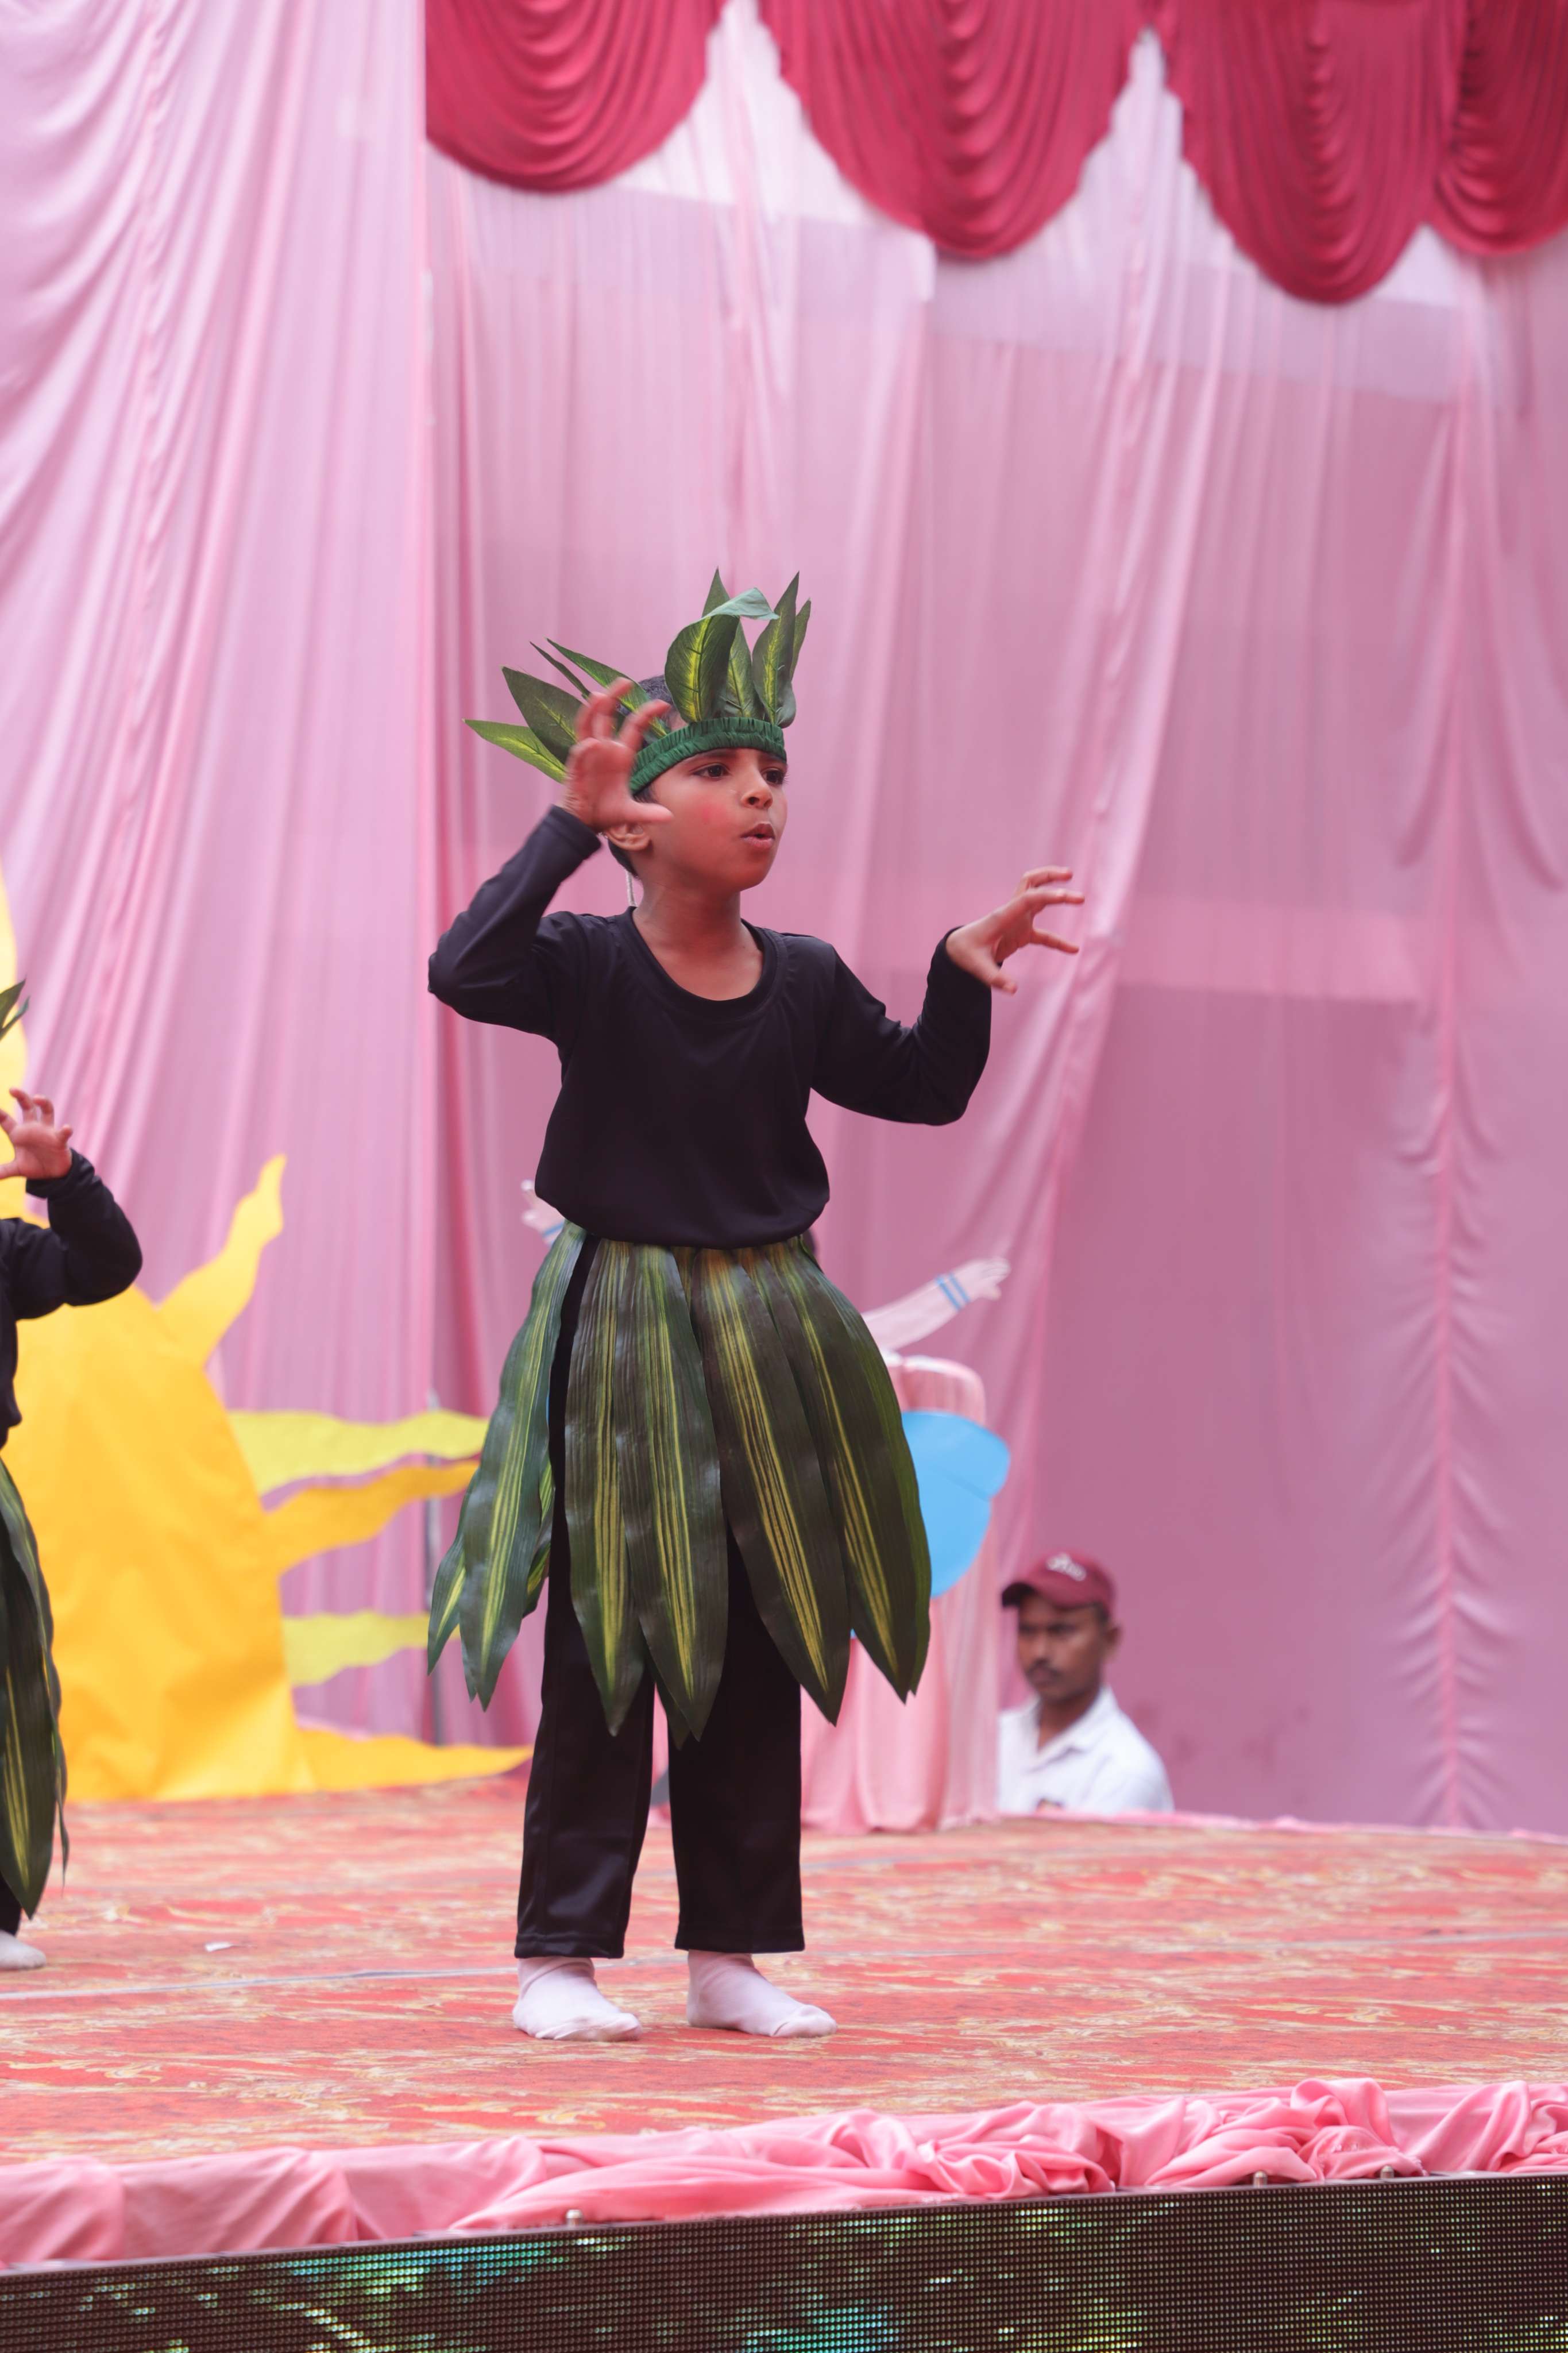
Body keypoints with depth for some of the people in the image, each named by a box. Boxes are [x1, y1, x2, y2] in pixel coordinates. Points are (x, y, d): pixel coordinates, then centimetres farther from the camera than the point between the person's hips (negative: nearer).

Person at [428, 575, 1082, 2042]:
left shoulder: (806, 984, 4)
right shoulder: (587, 965, -9)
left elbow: (922, 1090, 13)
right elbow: (464, 972, -28)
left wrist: (965, 977, -3)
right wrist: (570, 824, -30)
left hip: (769, 1341, 5)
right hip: (619, 1340, -5)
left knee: (761, 1657, 8)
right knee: (603, 1649, -2)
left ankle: (730, 1953, 18)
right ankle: (561, 1957, 6)